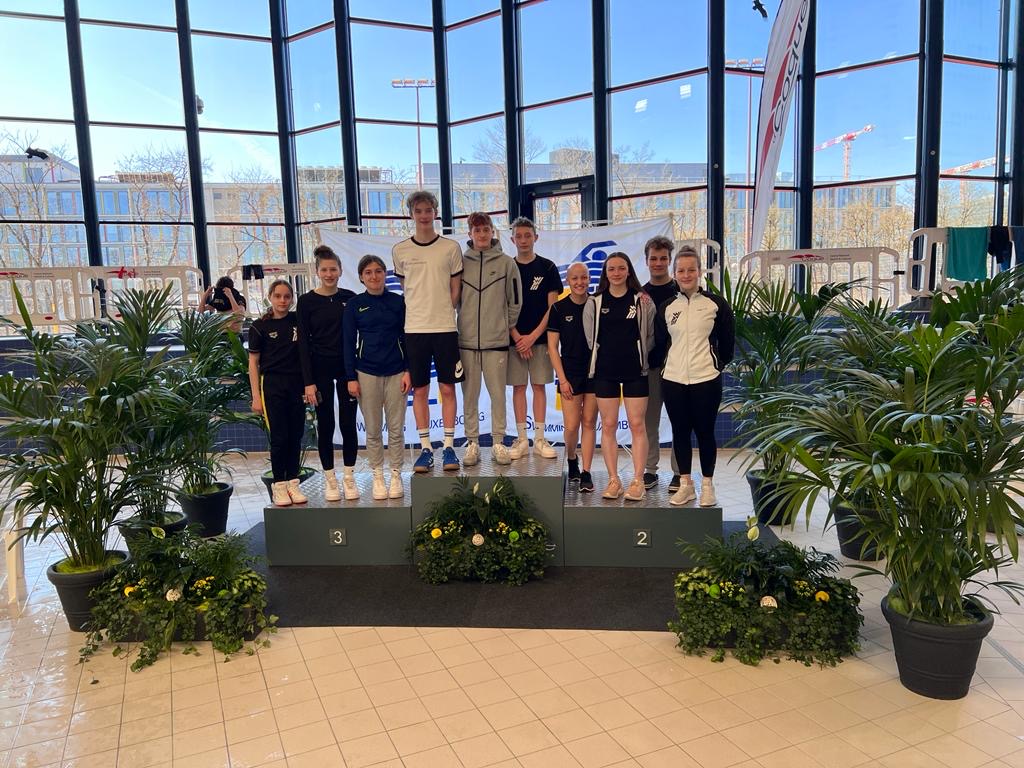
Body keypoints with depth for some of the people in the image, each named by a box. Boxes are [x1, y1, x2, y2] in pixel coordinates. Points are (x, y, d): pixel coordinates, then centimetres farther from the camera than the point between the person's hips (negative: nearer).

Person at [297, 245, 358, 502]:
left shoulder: (350, 298, 3)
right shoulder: (307, 301, -3)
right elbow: (303, 343, -5)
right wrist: (308, 381, -10)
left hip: (347, 367, 2)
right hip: (320, 368, -1)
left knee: (348, 423, 4)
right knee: (326, 424, 5)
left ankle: (349, 478, 16)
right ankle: (330, 479, 16)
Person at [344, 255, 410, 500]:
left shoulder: (398, 302, 4)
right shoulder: (354, 305, 3)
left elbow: (406, 338, 6)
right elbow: (349, 343, 3)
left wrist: (408, 371, -2)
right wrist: (351, 377, -2)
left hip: (396, 372, 0)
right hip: (366, 373, 0)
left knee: (396, 428, 4)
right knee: (373, 430, 5)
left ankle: (396, 476, 16)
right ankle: (378, 477, 16)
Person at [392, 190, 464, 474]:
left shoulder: (451, 248, 2)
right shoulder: (400, 250, 6)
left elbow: (456, 289, 7)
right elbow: (404, 286, 15)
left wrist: (441, 311, 2)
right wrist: (421, 312, 8)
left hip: (445, 327, -1)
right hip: (414, 328, 1)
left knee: (447, 388, 3)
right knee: (419, 390, 5)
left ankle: (449, 447, 12)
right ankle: (425, 448, 14)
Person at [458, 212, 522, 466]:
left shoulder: (506, 263, 3)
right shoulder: (461, 262, 4)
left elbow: (514, 301, 7)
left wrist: (506, 326, 8)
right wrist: (463, 324, 8)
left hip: (497, 340, -1)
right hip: (467, 340, 1)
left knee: (498, 393, 4)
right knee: (470, 395, 6)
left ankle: (498, 443, 14)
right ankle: (472, 443, 15)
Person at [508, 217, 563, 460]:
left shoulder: (548, 267, 3)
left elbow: (553, 307, -1)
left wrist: (533, 336, -9)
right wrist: (517, 337, -8)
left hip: (540, 338, -1)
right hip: (514, 339, 1)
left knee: (539, 386, 2)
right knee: (518, 386, 3)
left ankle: (539, 439, 8)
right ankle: (521, 439, 8)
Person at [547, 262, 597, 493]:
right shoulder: (559, 308, -2)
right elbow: (552, 347, -2)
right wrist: (562, 379, -6)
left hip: (595, 370, 1)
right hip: (570, 372, -1)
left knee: (589, 423, 4)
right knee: (571, 426, -2)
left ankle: (586, 472, 11)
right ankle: (571, 460, 26)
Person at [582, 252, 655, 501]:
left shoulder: (642, 300, 2)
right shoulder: (594, 302, 5)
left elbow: (650, 336, 7)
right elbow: (590, 338, 8)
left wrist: (638, 355, 2)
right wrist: (605, 357, 6)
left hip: (635, 370, -1)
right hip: (605, 371, 1)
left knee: (637, 425, -1)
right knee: (608, 425, 3)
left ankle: (638, 481, 5)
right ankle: (613, 480, 11)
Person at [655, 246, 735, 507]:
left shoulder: (716, 304, -1)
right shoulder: (666, 308, 8)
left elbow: (728, 341, 6)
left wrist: (717, 364, 10)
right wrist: (674, 364, 12)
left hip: (706, 379, -3)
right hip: (673, 380, 3)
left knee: (705, 432, 4)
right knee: (680, 432, 9)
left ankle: (707, 485, 18)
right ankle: (685, 484, 20)